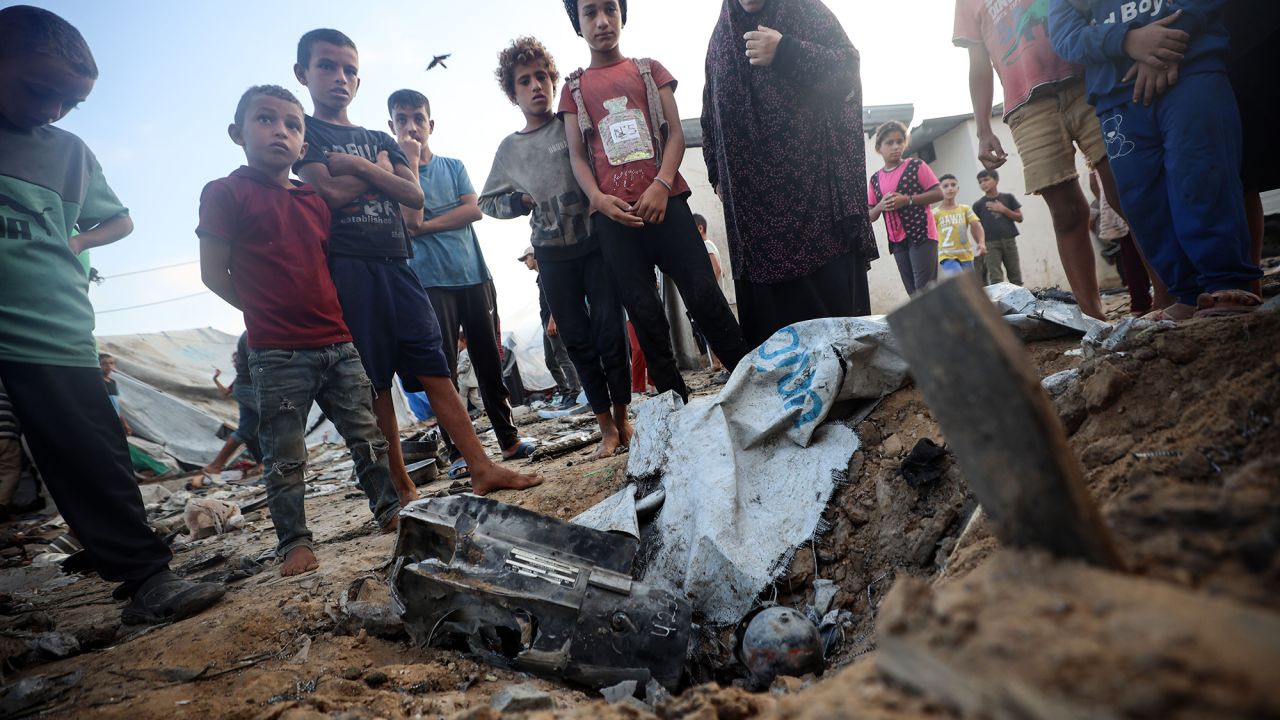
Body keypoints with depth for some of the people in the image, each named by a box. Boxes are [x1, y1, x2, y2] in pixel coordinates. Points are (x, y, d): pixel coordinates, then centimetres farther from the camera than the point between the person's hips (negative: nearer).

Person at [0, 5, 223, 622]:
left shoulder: (70, 153, 14)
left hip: (54, 333, 1)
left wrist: (74, 243, 13)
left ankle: (145, 579, 3)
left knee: (95, 465, 0)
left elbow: (119, 220, 28)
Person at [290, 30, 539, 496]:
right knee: (373, 383, -2)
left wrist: (357, 165, -5)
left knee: (434, 370, -1)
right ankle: (402, 489, 7)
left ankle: (482, 469, -1)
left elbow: (414, 195, 5)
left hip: (395, 265, 4)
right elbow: (330, 192, -9)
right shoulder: (304, 130, 8)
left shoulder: (380, 140, 21)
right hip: (346, 268, -4)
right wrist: (379, 170, 4)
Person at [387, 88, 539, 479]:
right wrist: (411, 160, -8)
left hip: (474, 276, 3)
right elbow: (412, 218, -13)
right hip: (431, 283, -2)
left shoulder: (453, 165, 12)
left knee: (489, 360, 6)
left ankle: (509, 438, 17)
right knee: (442, 368, -2)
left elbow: (474, 210, -3)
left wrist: (428, 226, -10)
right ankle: (457, 452, 7)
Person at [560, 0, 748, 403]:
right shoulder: (574, 88, 16)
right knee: (644, 313, -1)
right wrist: (598, 198, -11)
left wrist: (661, 184, -12)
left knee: (704, 295, -9)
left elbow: (676, 133, 6)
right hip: (612, 214, 1)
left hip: (665, 201, -1)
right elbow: (577, 155, 8)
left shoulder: (650, 70, 15)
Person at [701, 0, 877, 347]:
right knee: (769, 301, -5)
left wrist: (785, 53, -13)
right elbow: (710, 115, 23)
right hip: (754, 192, 3)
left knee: (834, 289, -9)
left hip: (814, 176, -2)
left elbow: (848, 66, -1)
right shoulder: (721, 36, 20)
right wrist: (718, 172, 13)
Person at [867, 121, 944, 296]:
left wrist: (907, 200, -15)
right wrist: (881, 206, -9)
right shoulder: (875, 180, 11)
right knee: (913, 293, 7)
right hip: (897, 241, 5)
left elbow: (938, 193, -5)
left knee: (924, 290, -12)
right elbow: (870, 216, 13)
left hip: (922, 234, -5)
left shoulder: (916, 166, 0)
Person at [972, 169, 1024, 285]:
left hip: (1009, 241, 2)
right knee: (996, 279, -6)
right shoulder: (978, 204, 2)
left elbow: (1019, 218, 5)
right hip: (991, 244, -2)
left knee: (1016, 276, 6)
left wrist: (1003, 209, -8)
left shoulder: (1008, 198, 6)